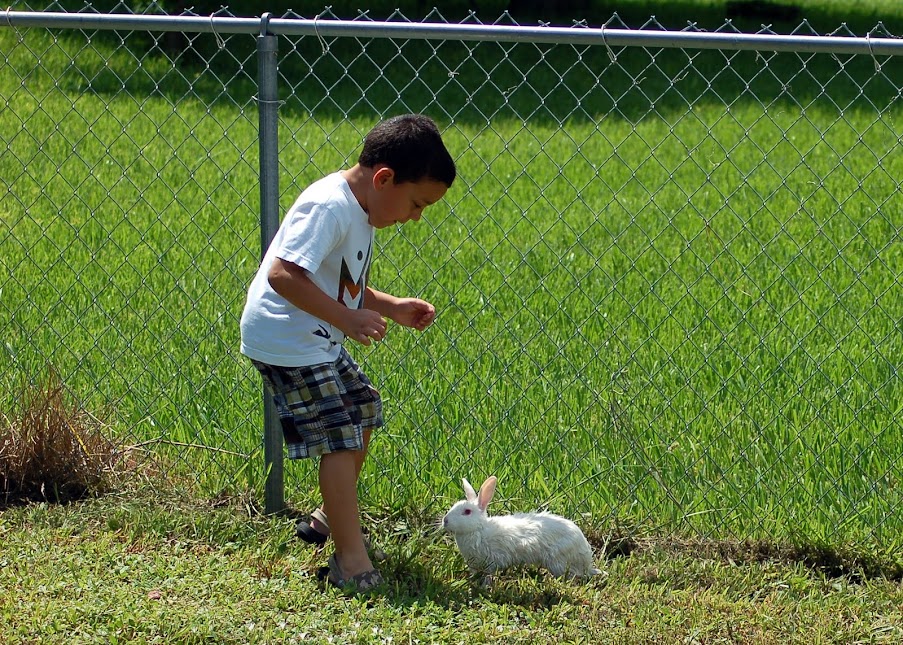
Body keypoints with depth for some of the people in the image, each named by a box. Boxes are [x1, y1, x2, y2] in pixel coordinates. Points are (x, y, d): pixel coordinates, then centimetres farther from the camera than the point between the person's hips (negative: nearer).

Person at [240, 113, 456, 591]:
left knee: (363, 409, 22)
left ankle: (331, 517, 39)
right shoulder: (329, 208, -23)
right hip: (287, 341, -11)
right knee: (340, 437, -12)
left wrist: (393, 308, 6)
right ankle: (351, 559, -11)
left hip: (318, 341, 11)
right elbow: (284, 275, -33)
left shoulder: (359, 211, 9)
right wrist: (347, 319, -35)